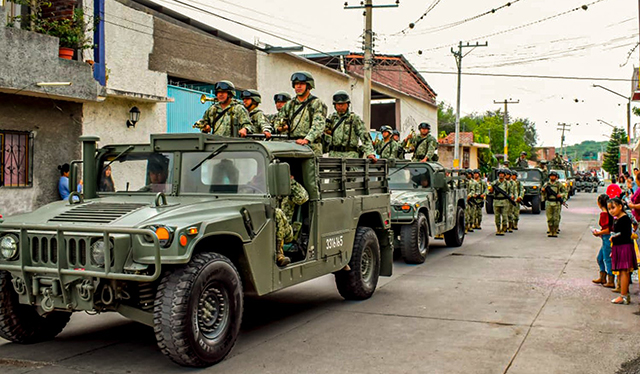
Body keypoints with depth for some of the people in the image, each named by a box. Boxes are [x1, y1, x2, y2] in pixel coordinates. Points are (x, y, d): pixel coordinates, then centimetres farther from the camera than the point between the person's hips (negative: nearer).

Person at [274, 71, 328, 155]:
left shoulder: (317, 104, 2)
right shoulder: (289, 105, 19)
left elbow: (318, 125, -11)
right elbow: (279, 119, 24)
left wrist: (306, 140, -27)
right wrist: (280, 128, -2)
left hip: (311, 147, -4)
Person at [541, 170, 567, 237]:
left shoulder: (559, 184, 4)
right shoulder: (546, 184, 9)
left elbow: (565, 191, 7)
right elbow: (543, 193, 17)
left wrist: (561, 194, -12)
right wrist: (543, 190, -5)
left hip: (557, 203, -2)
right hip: (549, 203, 2)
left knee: (556, 218, -3)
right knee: (549, 218, 2)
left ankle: (555, 232, 2)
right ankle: (550, 231, 9)